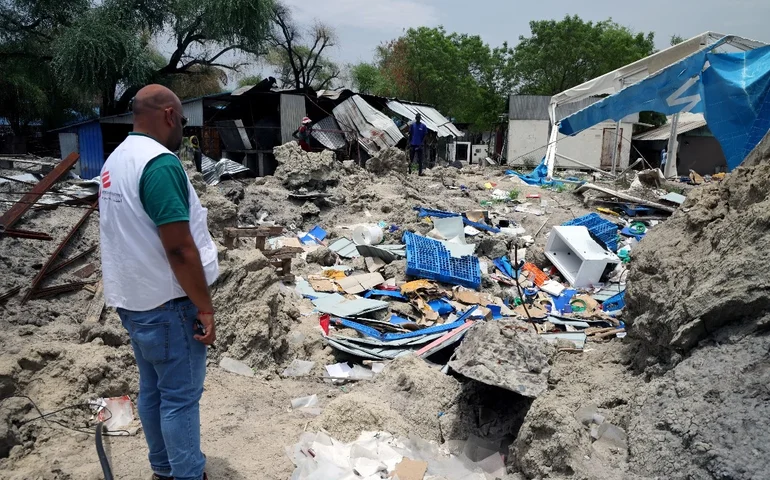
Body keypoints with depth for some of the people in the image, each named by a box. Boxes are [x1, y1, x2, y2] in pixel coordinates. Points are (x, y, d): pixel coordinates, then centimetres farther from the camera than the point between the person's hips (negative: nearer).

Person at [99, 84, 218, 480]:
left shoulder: (116, 160, 10)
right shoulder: (160, 162, -21)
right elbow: (179, 248, -25)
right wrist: (205, 307, -17)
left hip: (133, 298, 9)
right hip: (165, 303, -9)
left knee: (153, 389, 19)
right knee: (180, 395, 3)